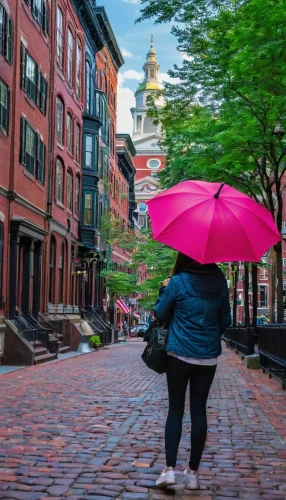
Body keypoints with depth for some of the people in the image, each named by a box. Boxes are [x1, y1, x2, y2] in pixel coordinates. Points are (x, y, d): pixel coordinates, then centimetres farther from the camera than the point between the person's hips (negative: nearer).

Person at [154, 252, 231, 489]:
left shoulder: (178, 282, -12)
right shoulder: (220, 281, -1)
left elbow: (161, 314, 1)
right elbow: (225, 320, 8)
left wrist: (164, 290, 14)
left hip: (180, 354, -2)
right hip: (208, 357, 2)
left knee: (175, 410, 8)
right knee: (199, 411, 8)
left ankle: (170, 468, 1)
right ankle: (193, 472, 14)